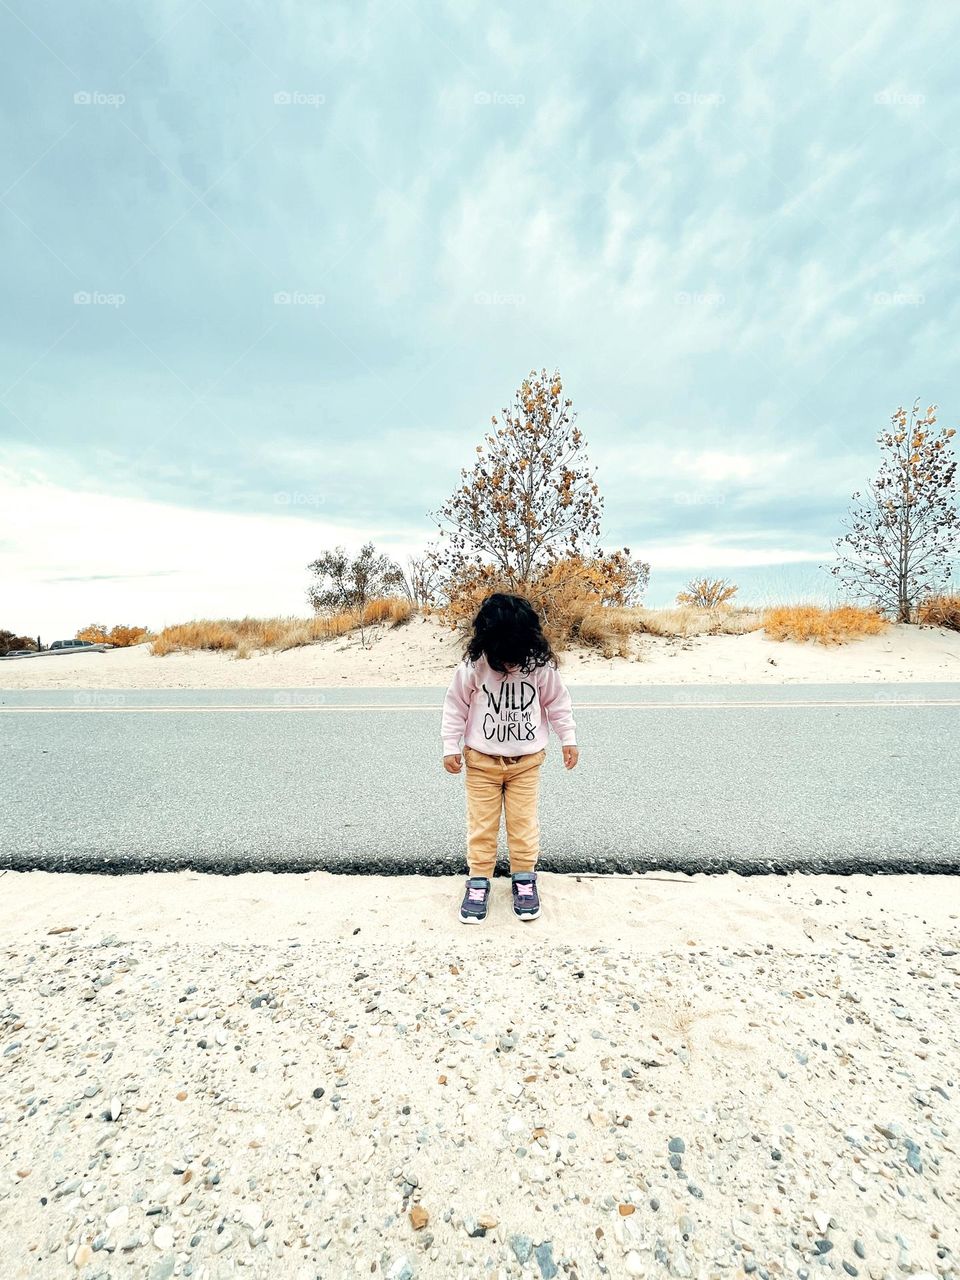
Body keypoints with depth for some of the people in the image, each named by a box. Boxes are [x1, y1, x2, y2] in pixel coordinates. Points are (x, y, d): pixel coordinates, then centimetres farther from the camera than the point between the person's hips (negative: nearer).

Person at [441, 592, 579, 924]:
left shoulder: (540, 665, -15)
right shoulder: (473, 665, -18)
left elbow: (557, 702, 0)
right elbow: (456, 705, -6)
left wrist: (568, 739, 2)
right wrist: (450, 746, -5)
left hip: (527, 760, 1)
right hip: (481, 760, 0)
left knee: (523, 821, 8)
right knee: (481, 823, 8)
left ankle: (524, 878, 28)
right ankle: (479, 880, 24)